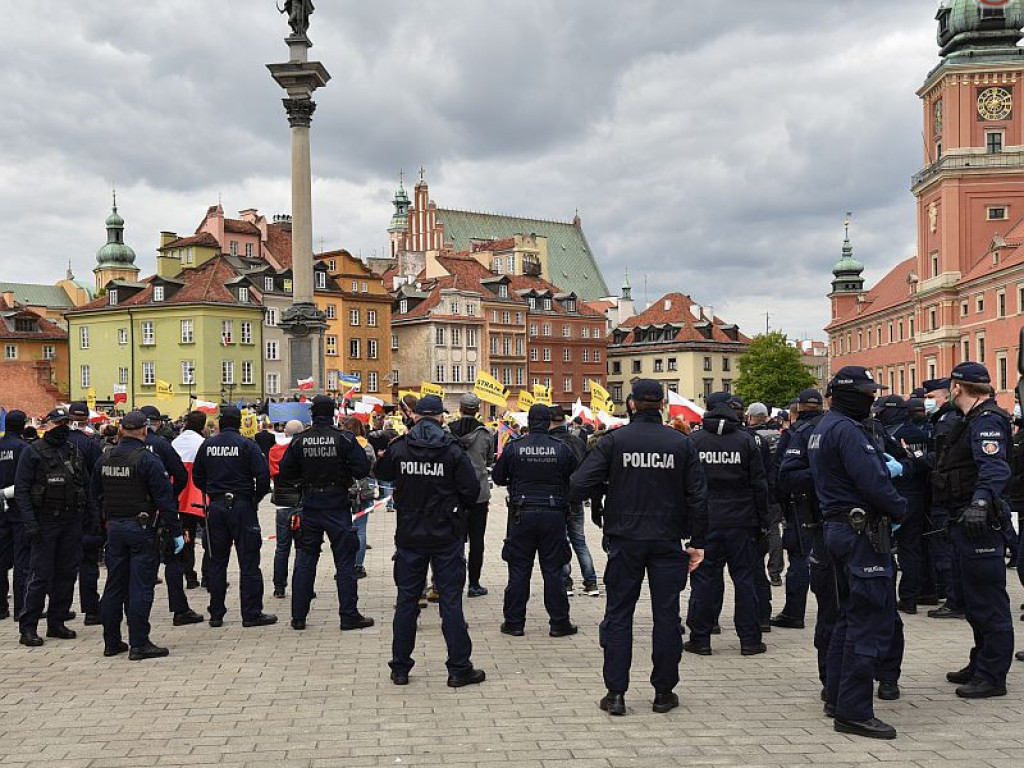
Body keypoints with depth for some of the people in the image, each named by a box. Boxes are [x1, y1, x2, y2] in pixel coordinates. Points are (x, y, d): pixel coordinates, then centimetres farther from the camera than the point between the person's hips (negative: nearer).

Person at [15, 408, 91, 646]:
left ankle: (57, 622, 19)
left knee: (67, 573, 8)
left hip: (72, 522, 6)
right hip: (45, 522, -5)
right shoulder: (33, 452, -4)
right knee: (41, 575, -5)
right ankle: (28, 628, 2)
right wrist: (29, 522, -17)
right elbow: (21, 490, -8)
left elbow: (85, 486, 18)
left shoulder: (75, 452, 13)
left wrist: (90, 517, 10)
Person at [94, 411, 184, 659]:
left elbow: (96, 494, 15)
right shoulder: (147, 459, -14)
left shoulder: (104, 459, 5)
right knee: (140, 587, -3)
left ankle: (111, 642, 19)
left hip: (114, 528, 6)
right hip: (142, 528, -6)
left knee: (114, 586, 13)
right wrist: (176, 531, -10)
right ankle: (139, 644, -2)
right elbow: (165, 499, -15)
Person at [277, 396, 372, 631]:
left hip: (310, 506, 3)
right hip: (337, 505, -2)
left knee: (304, 561, 11)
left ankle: (298, 616, 14)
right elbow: (363, 469, -12)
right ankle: (349, 616, 4)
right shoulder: (344, 439, -9)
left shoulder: (299, 441, -2)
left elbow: (285, 474, 1)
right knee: (345, 561, 3)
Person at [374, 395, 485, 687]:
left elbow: (382, 473, 16)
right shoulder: (452, 449, -10)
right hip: (447, 536, -2)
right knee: (451, 601, 3)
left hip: (409, 536, 2)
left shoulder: (398, 448, -4)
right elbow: (472, 490, -9)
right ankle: (459, 669, 6)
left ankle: (400, 668, 16)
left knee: (406, 600, 11)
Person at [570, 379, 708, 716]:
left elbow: (578, 486, -12)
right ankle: (664, 692, 15)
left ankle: (615, 693, 7)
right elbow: (697, 496, -1)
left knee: (618, 615, 7)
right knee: (666, 615, 9)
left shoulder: (613, 441, -6)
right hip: (667, 542, 1)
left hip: (625, 540, -1)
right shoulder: (682, 443, -1)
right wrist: (697, 542, 6)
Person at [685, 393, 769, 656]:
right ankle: (750, 639, 11)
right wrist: (763, 521, 7)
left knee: (704, 578, 5)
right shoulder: (747, 440, -1)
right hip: (741, 522, 0)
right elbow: (759, 485, 0)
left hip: (706, 522, 0)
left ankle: (700, 639, 8)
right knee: (744, 577, 7)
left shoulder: (694, 441, -1)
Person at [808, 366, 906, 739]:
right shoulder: (847, 429, -17)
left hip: (837, 526, 11)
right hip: (862, 530, -11)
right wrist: (900, 508, -6)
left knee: (850, 615, 19)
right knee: (872, 619, -9)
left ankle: (836, 697, 25)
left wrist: (884, 466, 9)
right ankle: (854, 711, -7)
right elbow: (873, 483, -22)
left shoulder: (823, 428, 17)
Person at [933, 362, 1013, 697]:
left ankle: (992, 677, 2)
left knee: (988, 601, -4)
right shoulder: (971, 420, 18)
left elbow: (994, 468, -31)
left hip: (977, 522, -11)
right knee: (973, 599, 18)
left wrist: (980, 502, -44)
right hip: (964, 520, 11)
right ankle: (980, 665, 30)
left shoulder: (987, 421, -15)